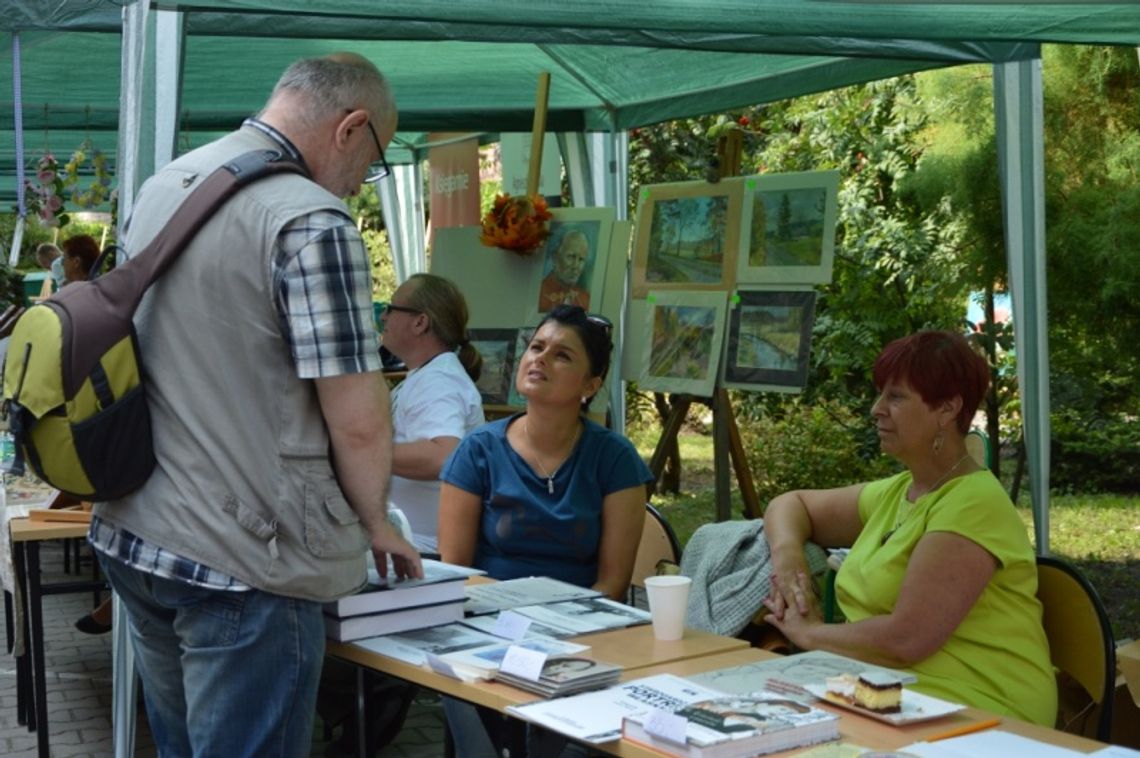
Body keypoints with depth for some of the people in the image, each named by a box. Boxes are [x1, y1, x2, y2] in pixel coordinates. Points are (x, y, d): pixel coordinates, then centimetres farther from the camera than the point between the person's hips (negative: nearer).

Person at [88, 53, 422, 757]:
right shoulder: (312, 222, -17)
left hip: (130, 536, 9)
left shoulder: (163, 185, 9)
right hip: (240, 563, -8)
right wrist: (376, 524, 1)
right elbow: (358, 421, -18)